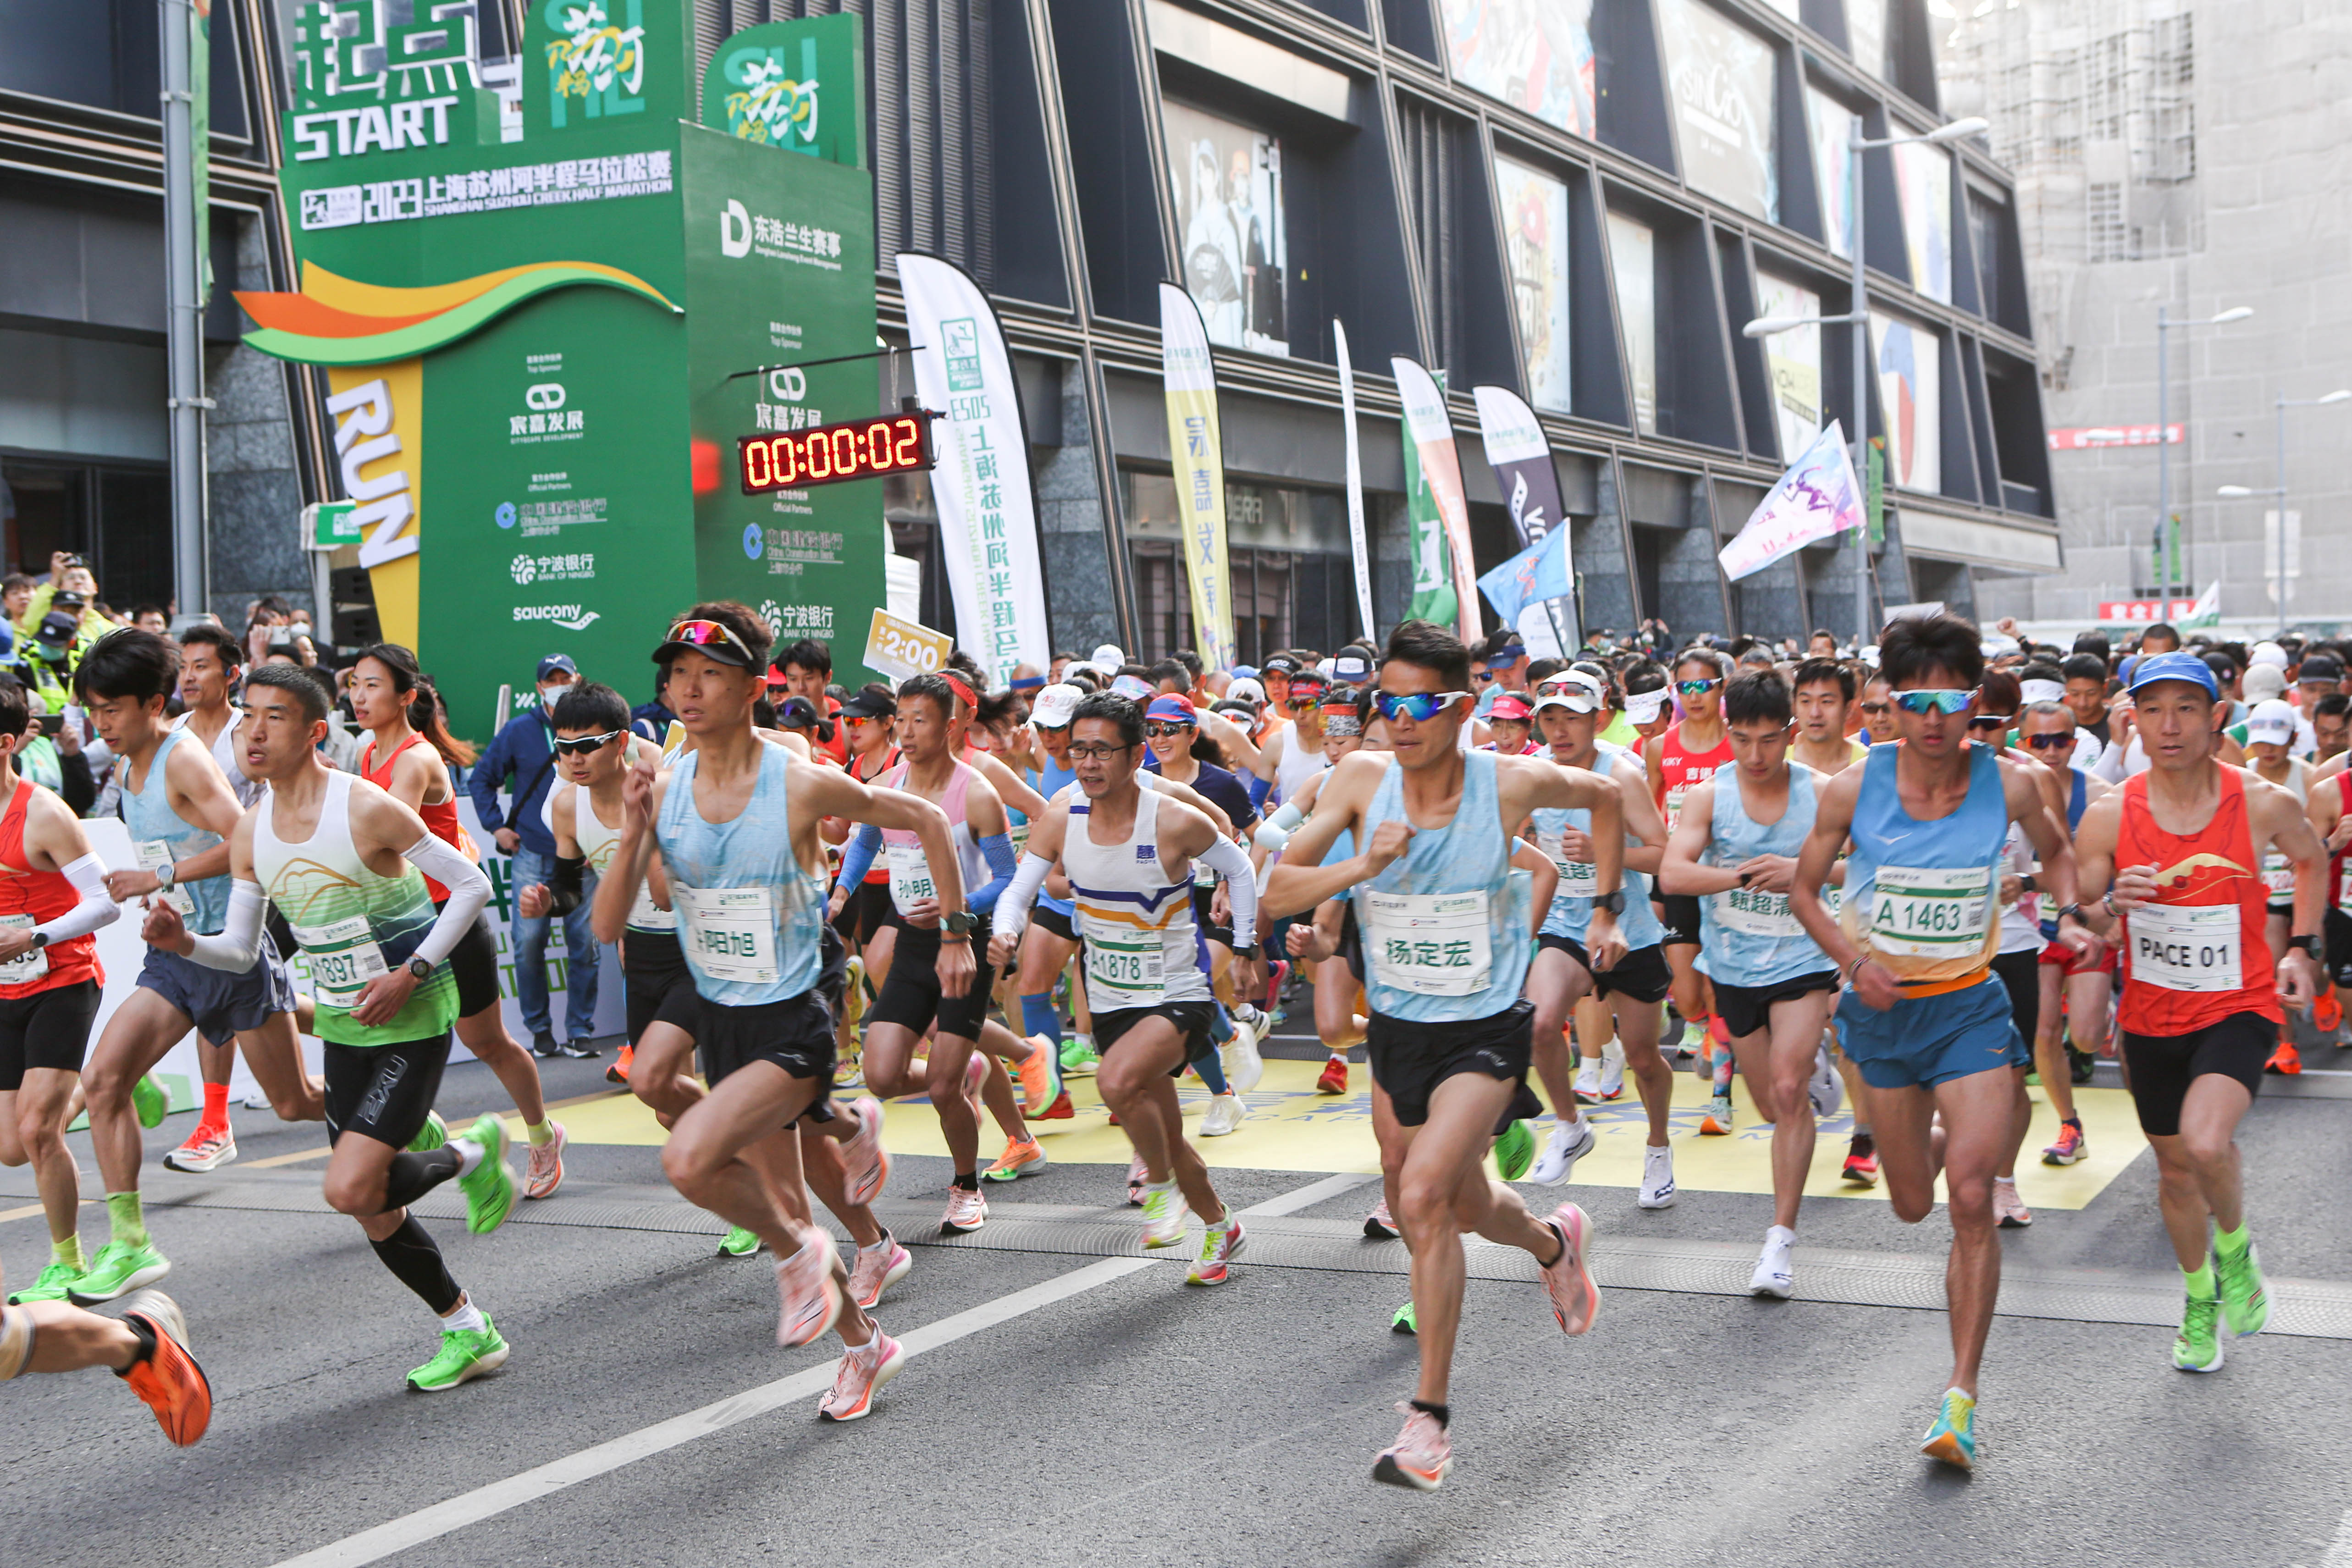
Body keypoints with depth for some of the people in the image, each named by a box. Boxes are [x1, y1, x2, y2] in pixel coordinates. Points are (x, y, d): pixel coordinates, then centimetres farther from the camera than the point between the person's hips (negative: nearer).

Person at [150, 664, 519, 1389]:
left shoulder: (367, 809, -19)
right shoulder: (250, 832, 1)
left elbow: (472, 884, -13)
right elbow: (241, 953, 6)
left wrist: (412, 971, -20)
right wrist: (183, 943, -14)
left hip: (412, 1021, -7)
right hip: (343, 1025, 7)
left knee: (350, 1189, -19)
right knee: (375, 1217, 8)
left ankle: (471, 1154, 9)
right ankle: (469, 1334, 26)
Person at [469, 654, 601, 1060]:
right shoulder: (519, 730, 4)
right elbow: (482, 778, 13)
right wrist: (495, 826, 4)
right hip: (533, 855, 0)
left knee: (585, 944, 0)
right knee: (528, 942, -4)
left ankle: (580, 1031, 10)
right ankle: (539, 1030, 9)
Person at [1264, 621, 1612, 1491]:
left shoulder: (1512, 783, -14)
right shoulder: (1361, 778, -10)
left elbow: (1605, 798, 8)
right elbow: (1276, 892, -14)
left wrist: (1606, 907, 9)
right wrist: (1361, 865, -29)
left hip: (1485, 1032, -4)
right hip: (1396, 1029, 4)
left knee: (1424, 1198, -22)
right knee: (1462, 1206, 20)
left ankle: (1430, 1415, -12)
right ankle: (1553, 1241, 55)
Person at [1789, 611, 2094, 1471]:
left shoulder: (2008, 785, -9)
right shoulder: (1851, 790, -11)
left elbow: (2056, 850, 13)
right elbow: (1804, 891, 2)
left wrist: (2067, 915, -5)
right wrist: (1853, 960, -14)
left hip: (1971, 1007, -1)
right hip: (1883, 1009, 1)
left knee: (1970, 1198, -15)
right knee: (1913, 1206, 14)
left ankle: (1961, 1394, -7)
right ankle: (1931, 1135, 54)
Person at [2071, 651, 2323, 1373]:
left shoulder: (2264, 804, -12)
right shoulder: (2109, 814, -11)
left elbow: (2312, 859, 11)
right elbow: (2076, 923, -3)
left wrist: (2301, 947, 4)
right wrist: (2111, 909, -24)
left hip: (2239, 1006, -2)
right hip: (2151, 1014, 3)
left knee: (2206, 1142, -27)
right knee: (2175, 1167, 16)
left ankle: (2234, 1248, 6)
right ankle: (2200, 1300, 42)